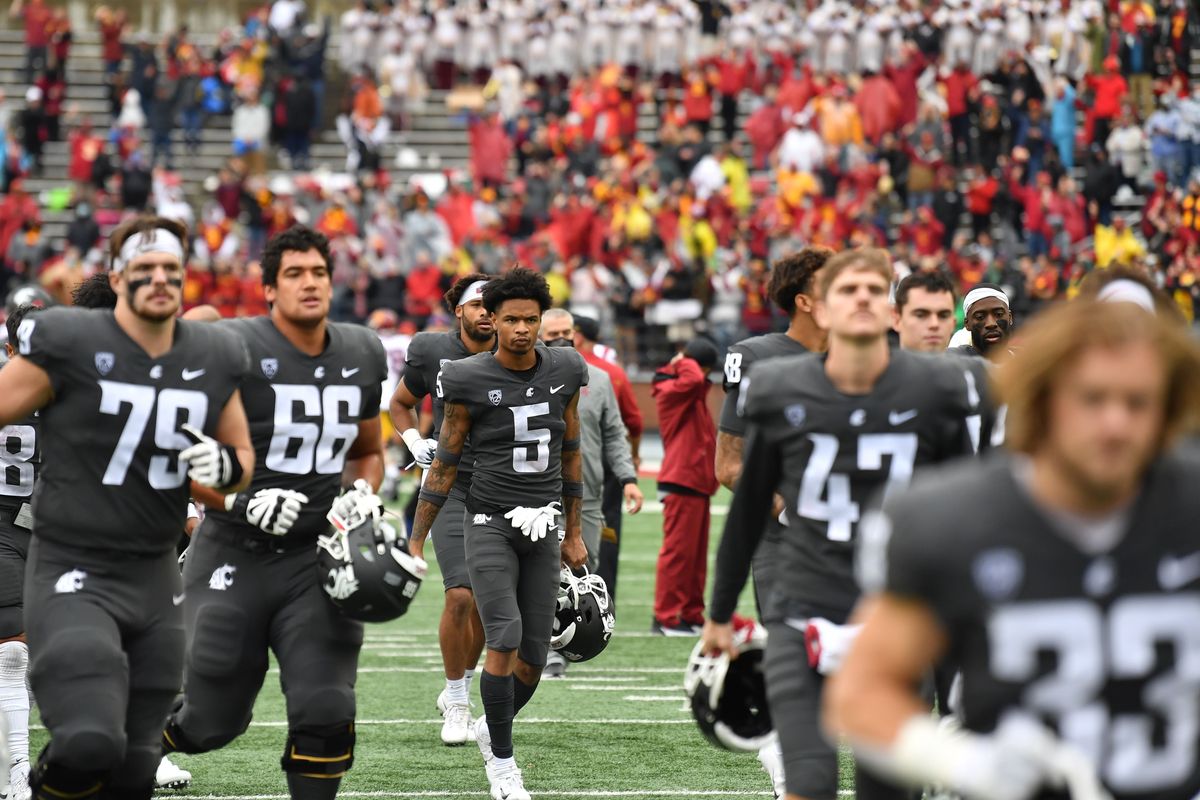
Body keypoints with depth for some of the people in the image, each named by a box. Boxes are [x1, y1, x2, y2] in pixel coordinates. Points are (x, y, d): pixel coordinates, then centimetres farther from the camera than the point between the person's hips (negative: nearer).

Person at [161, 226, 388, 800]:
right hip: (235, 555, -3)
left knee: (325, 717, -10)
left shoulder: (362, 355, 5)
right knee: (212, 724, 5)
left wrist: (362, 495, 1)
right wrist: (242, 503, -22)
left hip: (317, 558, 4)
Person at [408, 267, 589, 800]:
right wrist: (415, 544, -2)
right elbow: (443, 467, -2)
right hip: (491, 526, -4)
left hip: (542, 531, 4)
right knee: (504, 640, -19)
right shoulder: (470, 382, -8)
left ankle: (490, 729, 33)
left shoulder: (563, 372, 3)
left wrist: (574, 533, 19)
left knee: (532, 661, 3)